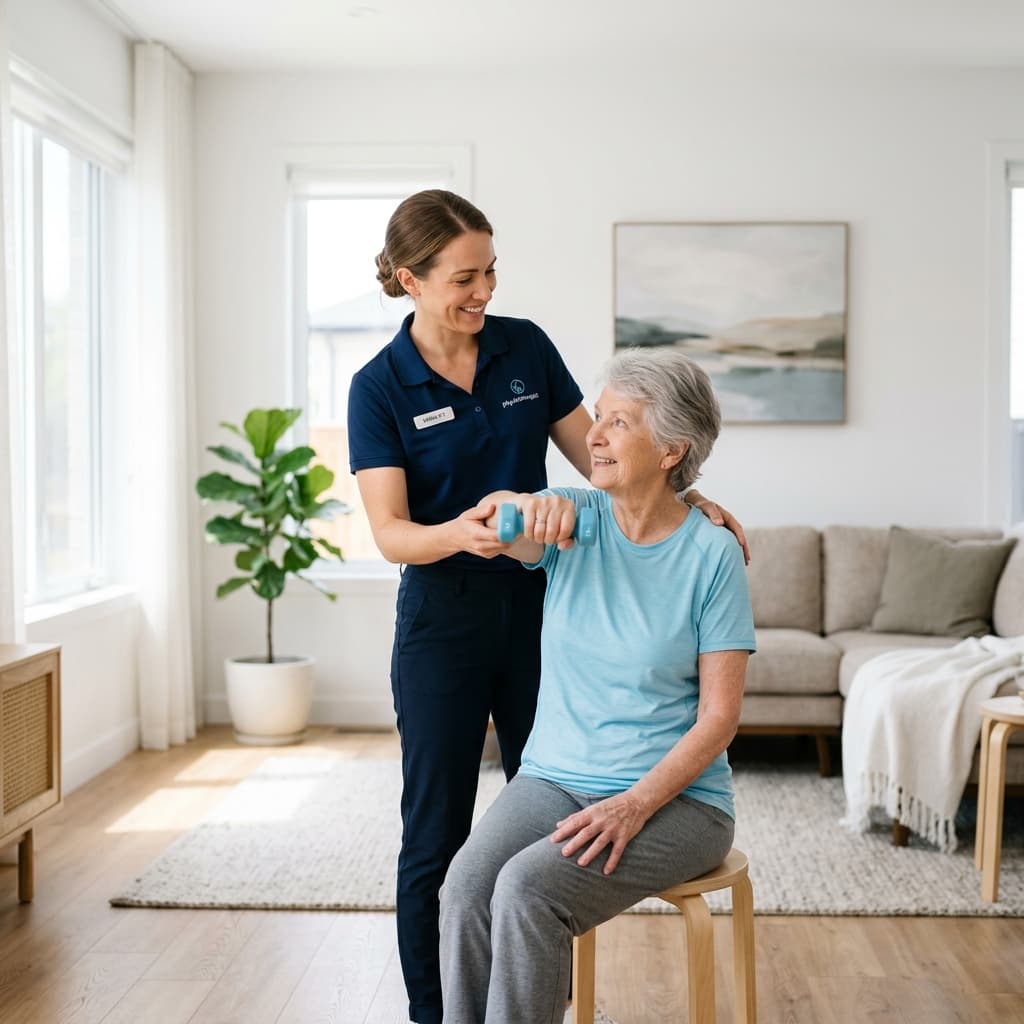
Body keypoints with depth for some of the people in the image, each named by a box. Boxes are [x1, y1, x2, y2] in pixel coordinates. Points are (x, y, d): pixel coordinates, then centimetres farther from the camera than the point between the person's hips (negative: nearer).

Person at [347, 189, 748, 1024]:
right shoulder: (380, 388, -8)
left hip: (539, 607, 3)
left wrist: (685, 493, -10)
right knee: (437, 837, 4)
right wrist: (458, 534, -35)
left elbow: (597, 456, 6)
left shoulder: (526, 347, 1)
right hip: (443, 620, -3)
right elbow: (390, 533, -15)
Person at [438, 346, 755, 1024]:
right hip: (552, 777, 3)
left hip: (675, 796, -3)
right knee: (465, 889, -25)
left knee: (527, 890, -29)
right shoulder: (574, 520, 4)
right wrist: (529, 505, -39)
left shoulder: (712, 555, -7)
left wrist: (635, 805, -19)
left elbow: (719, 716, -8)